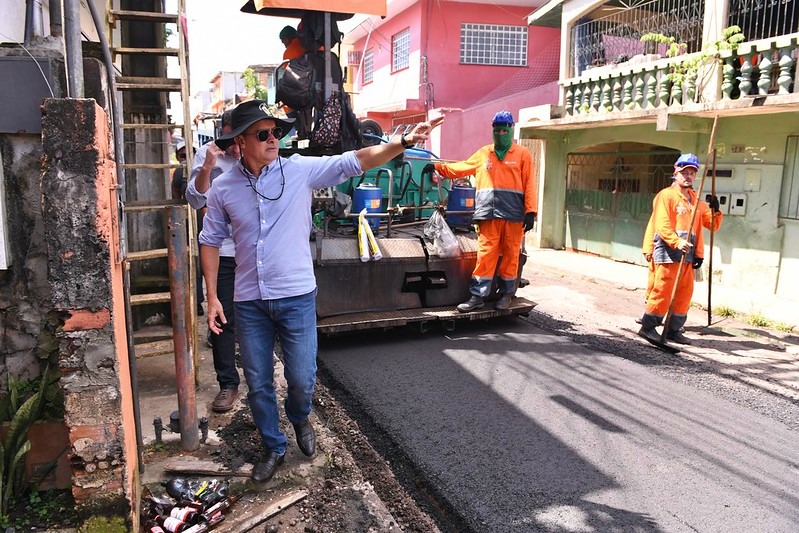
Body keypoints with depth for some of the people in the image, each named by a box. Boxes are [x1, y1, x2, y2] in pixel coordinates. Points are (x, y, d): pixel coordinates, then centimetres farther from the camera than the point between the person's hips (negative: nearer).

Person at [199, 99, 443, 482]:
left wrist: (403, 142, -23)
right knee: (258, 384, 12)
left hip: (296, 297, -1)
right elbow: (211, 241, 8)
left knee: (302, 380, 5)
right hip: (249, 303, 2)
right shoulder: (223, 188, 0)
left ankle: (299, 419, 41)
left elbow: (355, 162, -11)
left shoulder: (300, 170, -6)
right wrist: (212, 296, 3)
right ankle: (273, 448, 35)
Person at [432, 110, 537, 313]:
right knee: (485, 254, -2)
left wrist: (530, 212, -5)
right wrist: (438, 167, 14)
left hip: (513, 214, -1)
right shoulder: (484, 153, 16)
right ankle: (477, 296, 2)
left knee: (510, 255, 4)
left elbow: (529, 185, 1)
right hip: (488, 213, 1)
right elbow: (461, 168, 21)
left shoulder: (522, 154, 7)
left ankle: (506, 293, 18)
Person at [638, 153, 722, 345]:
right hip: (668, 251, -7)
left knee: (685, 293, 8)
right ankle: (648, 327, 1)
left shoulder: (696, 200, 19)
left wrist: (715, 210, 1)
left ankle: (674, 330, 18)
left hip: (688, 254, 7)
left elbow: (713, 225, 21)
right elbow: (662, 224, -13)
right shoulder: (667, 195, -2)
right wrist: (677, 242, -26)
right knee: (663, 290, -8)